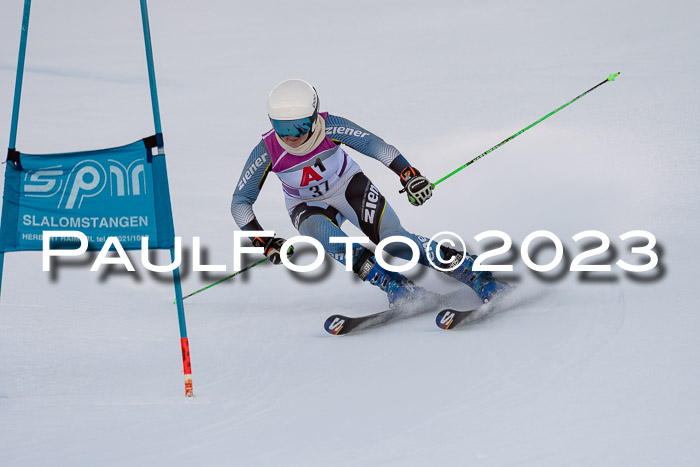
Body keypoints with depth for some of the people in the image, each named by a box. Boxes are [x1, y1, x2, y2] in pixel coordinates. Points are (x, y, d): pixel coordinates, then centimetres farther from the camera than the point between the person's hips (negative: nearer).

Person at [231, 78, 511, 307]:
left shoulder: (330, 128, -28)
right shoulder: (267, 152, -25)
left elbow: (371, 143, -22)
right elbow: (241, 202, -18)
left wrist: (407, 173, -32)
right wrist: (263, 241, -28)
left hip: (350, 187, -1)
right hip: (308, 207, 1)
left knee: (392, 239, -23)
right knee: (320, 230, -36)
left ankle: (475, 275, -21)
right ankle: (391, 284, -35)